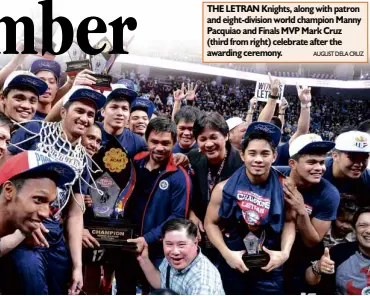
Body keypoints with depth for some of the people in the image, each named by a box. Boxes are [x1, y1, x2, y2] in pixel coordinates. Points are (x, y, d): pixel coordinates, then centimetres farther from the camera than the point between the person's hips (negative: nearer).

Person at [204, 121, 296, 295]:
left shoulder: (283, 188, -8)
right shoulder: (225, 188, -10)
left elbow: (289, 221, 6)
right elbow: (211, 223, 0)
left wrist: (285, 252, -8)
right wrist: (227, 253, -12)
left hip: (269, 268, 0)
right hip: (233, 265, 0)